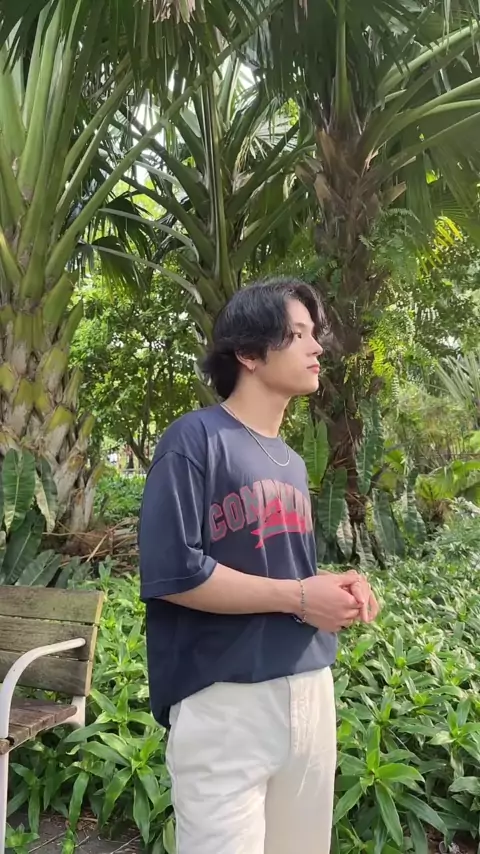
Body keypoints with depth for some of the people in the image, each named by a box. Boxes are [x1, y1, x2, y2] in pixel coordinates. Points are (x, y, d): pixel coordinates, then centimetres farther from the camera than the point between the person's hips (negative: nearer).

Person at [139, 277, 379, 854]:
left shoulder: (291, 462, 13)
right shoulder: (197, 438, -12)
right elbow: (172, 574, -20)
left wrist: (339, 590, -2)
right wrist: (299, 598, -16)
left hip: (311, 690, 8)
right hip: (226, 699, -7)